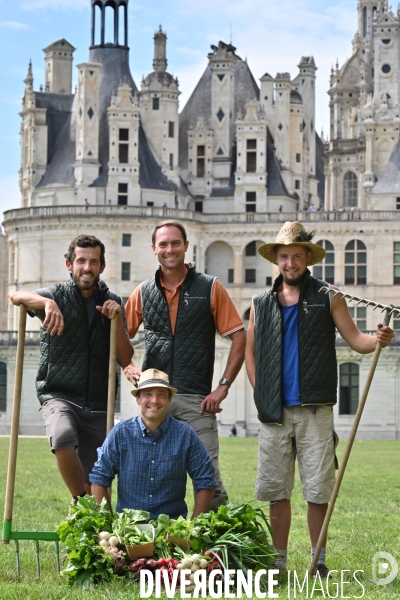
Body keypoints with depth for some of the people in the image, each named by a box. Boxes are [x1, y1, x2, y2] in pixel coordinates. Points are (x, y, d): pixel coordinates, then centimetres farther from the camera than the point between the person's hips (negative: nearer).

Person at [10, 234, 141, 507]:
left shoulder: (112, 302, 9)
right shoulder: (58, 295, -2)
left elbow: (125, 359, 5)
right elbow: (17, 297, -22)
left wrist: (117, 320, -10)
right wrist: (48, 303, -40)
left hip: (98, 403, 3)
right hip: (59, 395, -3)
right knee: (63, 437, -34)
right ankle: (80, 503, -17)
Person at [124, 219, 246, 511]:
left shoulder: (210, 288, 3)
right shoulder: (143, 292, 11)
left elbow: (239, 339, 2)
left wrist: (223, 387, -5)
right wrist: (127, 366, 0)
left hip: (196, 399, -3)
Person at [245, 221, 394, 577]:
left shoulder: (327, 298, 5)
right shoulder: (261, 304, 12)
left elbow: (355, 339, 2)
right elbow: (250, 351, 20)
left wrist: (378, 340, -19)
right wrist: (260, 392, 9)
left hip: (315, 411, -2)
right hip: (274, 413, 3)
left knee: (317, 490, -2)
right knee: (276, 490, 6)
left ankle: (319, 561, 8)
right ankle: (279, 561, 15)